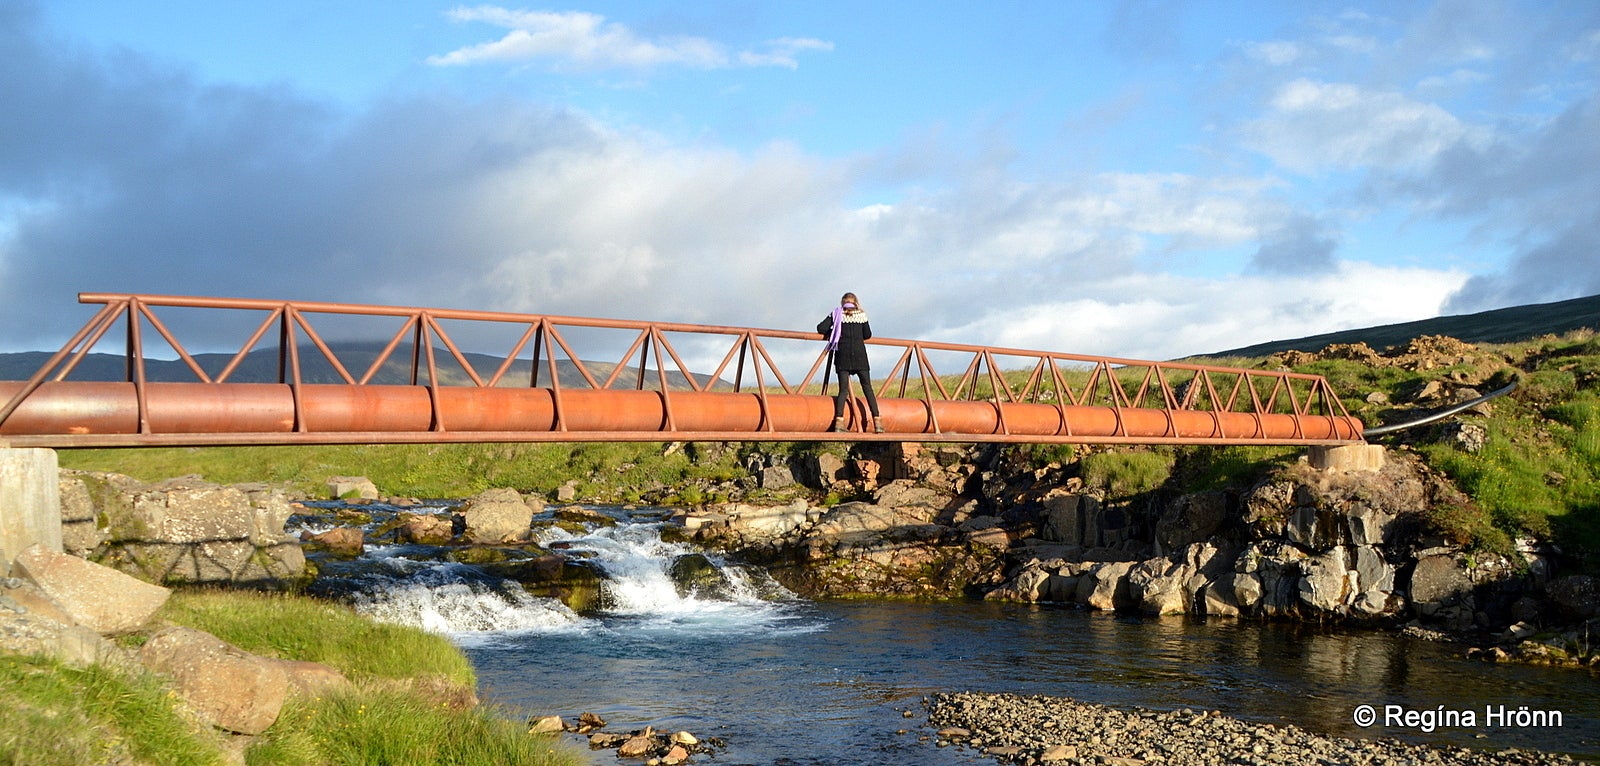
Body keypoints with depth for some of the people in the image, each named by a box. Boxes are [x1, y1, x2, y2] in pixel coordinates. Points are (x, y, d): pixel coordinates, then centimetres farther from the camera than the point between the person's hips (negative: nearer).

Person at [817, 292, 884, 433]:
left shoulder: (836, 314, 7)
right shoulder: (862, 314, 10)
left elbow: (821, 328, 1)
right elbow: (867, 334, 12)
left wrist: (831, 334, 19)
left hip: (842, 354, 0)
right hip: (859, 353, 0)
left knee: (843, 389, -2)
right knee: (867, 387, 3)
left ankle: (839, 421, -16)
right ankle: (877, 421, -3)